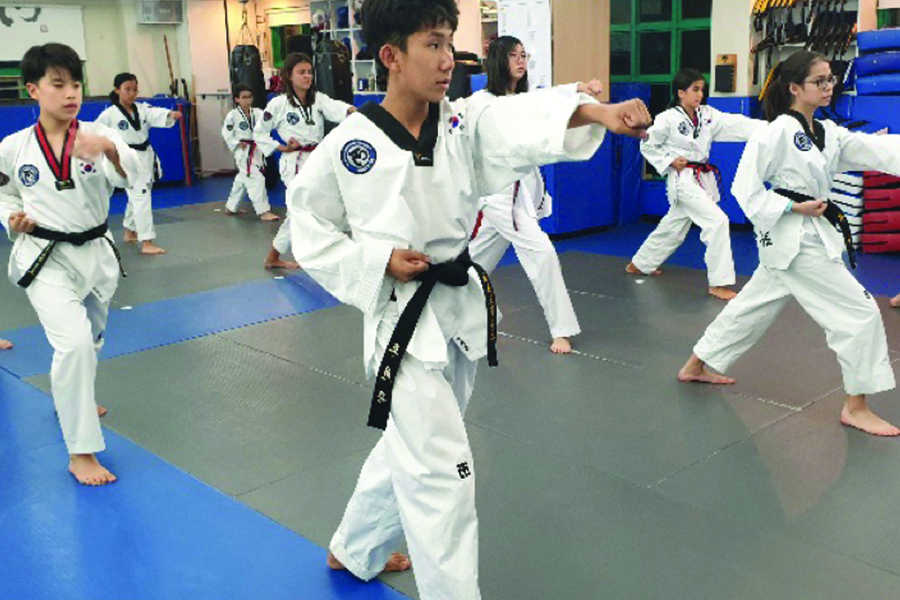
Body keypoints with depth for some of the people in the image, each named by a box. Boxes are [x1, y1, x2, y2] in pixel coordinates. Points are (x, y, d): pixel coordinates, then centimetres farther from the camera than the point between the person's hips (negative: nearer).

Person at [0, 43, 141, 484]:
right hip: (45, 259, -3)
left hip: (96, 253, 3)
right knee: (74, 341, -21)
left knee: (90, 338, 23)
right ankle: (81, 452, -10)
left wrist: (110, 150, -45)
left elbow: (130, 172, -25)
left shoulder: (96, 136, -6)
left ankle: (72, 399, 55)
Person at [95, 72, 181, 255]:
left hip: (145, 157, 6)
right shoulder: (109, 114, -9)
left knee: (137, 197, 19)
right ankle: (147, 243, -15)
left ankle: (130, 232, 40)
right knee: (141, 198, -14)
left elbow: (156, 114, -18)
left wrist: (170, 115, -39)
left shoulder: (142, 108, 1)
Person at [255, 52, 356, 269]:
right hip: (295, 164, -5)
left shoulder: (318, 99, 3)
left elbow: (335, 108, -20)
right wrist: (281, 147, -9)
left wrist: (352, 110, -41)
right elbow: (259, 132, 3)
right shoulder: (278, 104, -7)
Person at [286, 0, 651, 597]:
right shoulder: (349, 145, -12)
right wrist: (378, 262, -17)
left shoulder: (464, 126, -2)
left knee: (409, 446, 22)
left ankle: (355, 551, 47)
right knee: (443, 470, -5)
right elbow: (310, 230, -2)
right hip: (404, 318, -6)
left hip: (463, 307, 6)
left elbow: (522, 126, -21)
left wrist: (595, 111, -40)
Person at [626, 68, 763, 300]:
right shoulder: (667, 119, -11)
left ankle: (639, 264, 38)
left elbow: (736, 124, -6)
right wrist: (669, 161, -14)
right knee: (717, 221, -18)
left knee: (673, 227, 18)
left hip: (703, 177, 7)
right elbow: (647, 145, -3)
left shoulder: (707, 115, 5)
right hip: (683, 178, -7)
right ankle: (719, 283, -12)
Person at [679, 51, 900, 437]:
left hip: (815, 234, 9)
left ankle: (696, 366, 31)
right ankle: (856, 407, 6)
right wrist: (794, 208, -19)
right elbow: (745, 188, -15)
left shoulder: (828, 134, 11)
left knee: (753, 306, 18)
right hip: (794, 240, -9)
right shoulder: (778, 132, -14)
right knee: (860, 312, -5)